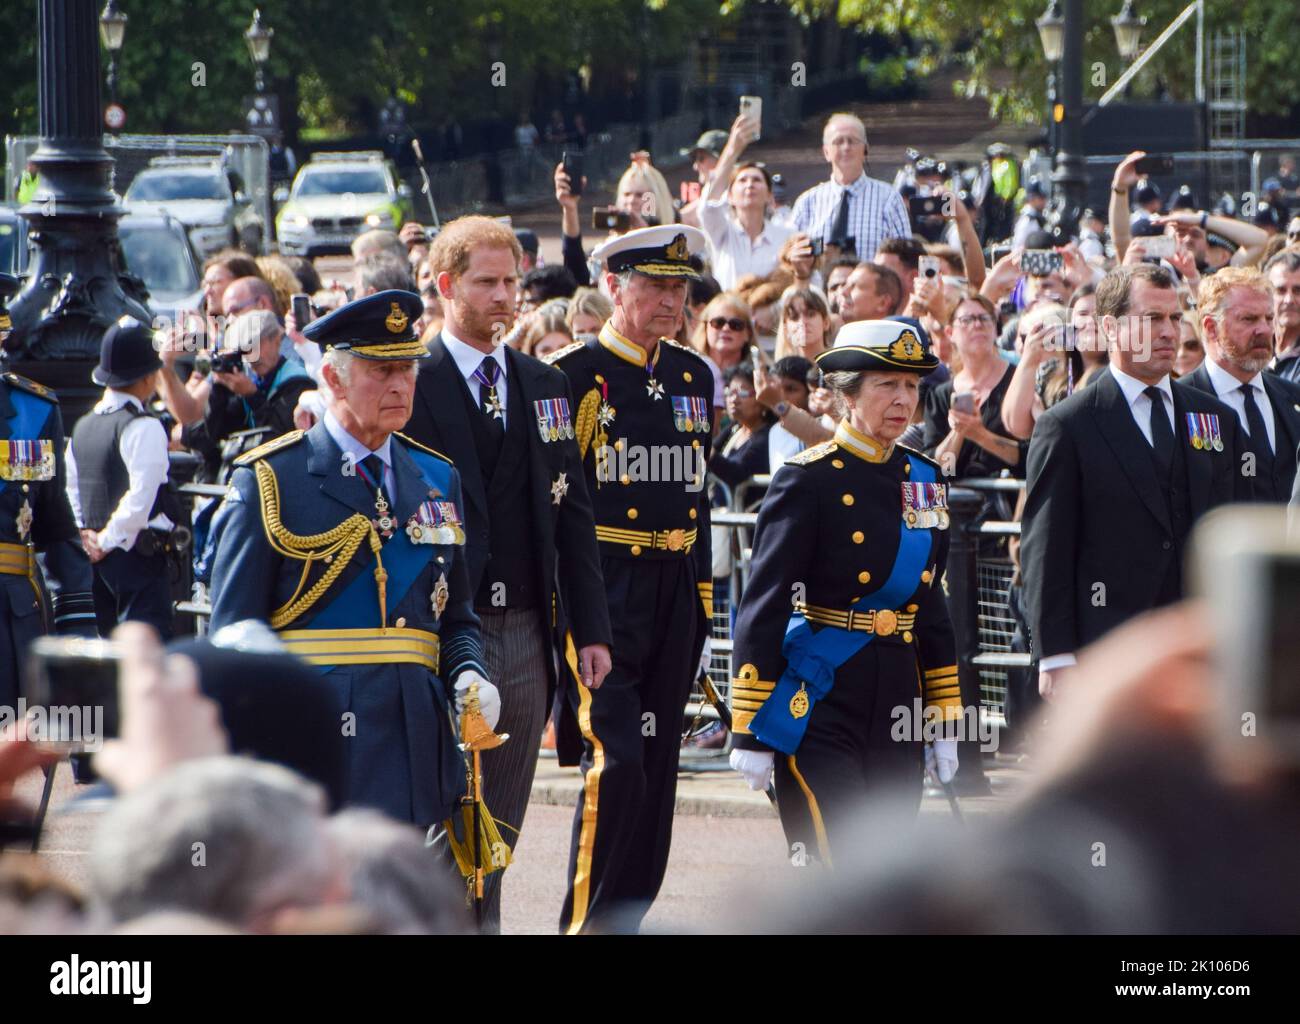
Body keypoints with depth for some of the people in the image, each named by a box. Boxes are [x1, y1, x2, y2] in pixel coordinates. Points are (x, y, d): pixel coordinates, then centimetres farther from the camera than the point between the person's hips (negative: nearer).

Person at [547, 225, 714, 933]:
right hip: (601, 592, -7)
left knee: (657, 764, 8)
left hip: (676, 591, 7)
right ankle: (587, 921, -7)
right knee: (615, 761, -14)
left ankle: (627, 913, 16)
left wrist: (702, 594, 17)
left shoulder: (693, 376, 13)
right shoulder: (574, 375, -6)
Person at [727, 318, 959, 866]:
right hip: (821, 702, -6)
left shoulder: (923, 479, 10)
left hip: (898, 703, 6)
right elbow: (763, 607, -10)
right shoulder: (809, 480, -9)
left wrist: (944, 721, 15)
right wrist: (750, 732, -13)